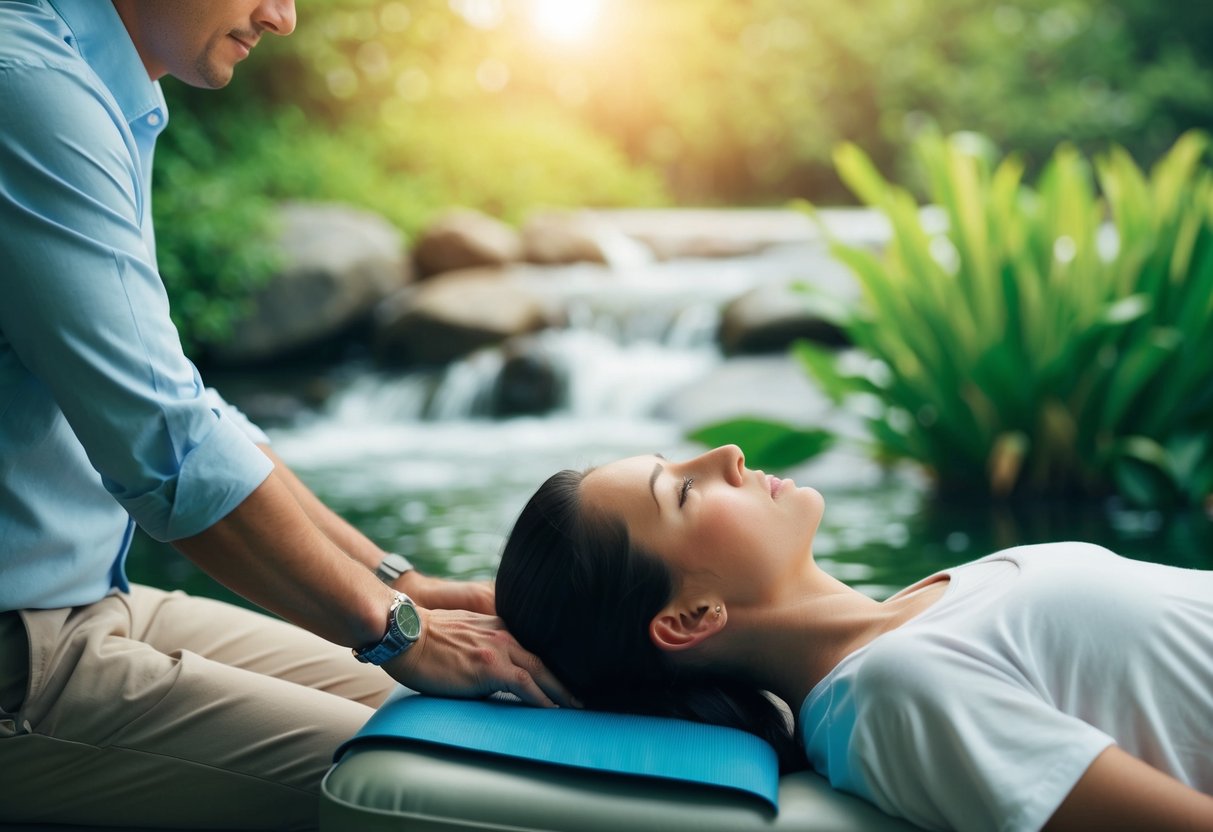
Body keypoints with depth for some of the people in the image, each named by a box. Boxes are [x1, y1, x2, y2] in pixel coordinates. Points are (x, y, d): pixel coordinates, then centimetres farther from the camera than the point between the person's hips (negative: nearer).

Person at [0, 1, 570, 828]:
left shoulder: (105, 103, 12)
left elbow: (174, 410, 15)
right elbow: (167, 447, -25)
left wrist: (398, 582, 8)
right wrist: (397, 627, -12)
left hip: (90, 595, 10)